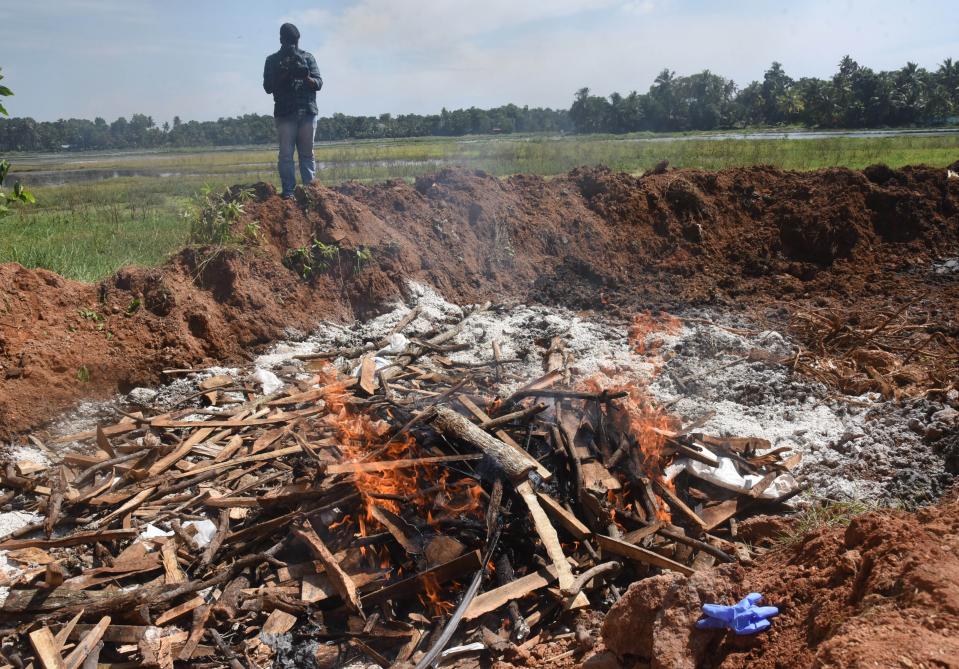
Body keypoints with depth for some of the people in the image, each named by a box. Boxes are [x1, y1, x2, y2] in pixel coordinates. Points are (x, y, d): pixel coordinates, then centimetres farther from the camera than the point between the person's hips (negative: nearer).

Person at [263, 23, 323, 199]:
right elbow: (268, 87, 3)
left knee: (307, 153, 2)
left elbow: (319, 83, 7)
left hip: (307, 112, 1)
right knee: (286, 154, -7)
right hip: (285, 114, -1)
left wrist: (306, 77, -14)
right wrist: (286, 75, -10)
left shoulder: (307, 57, 14)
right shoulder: (273, 60, 11)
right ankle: (288, 190, -7)